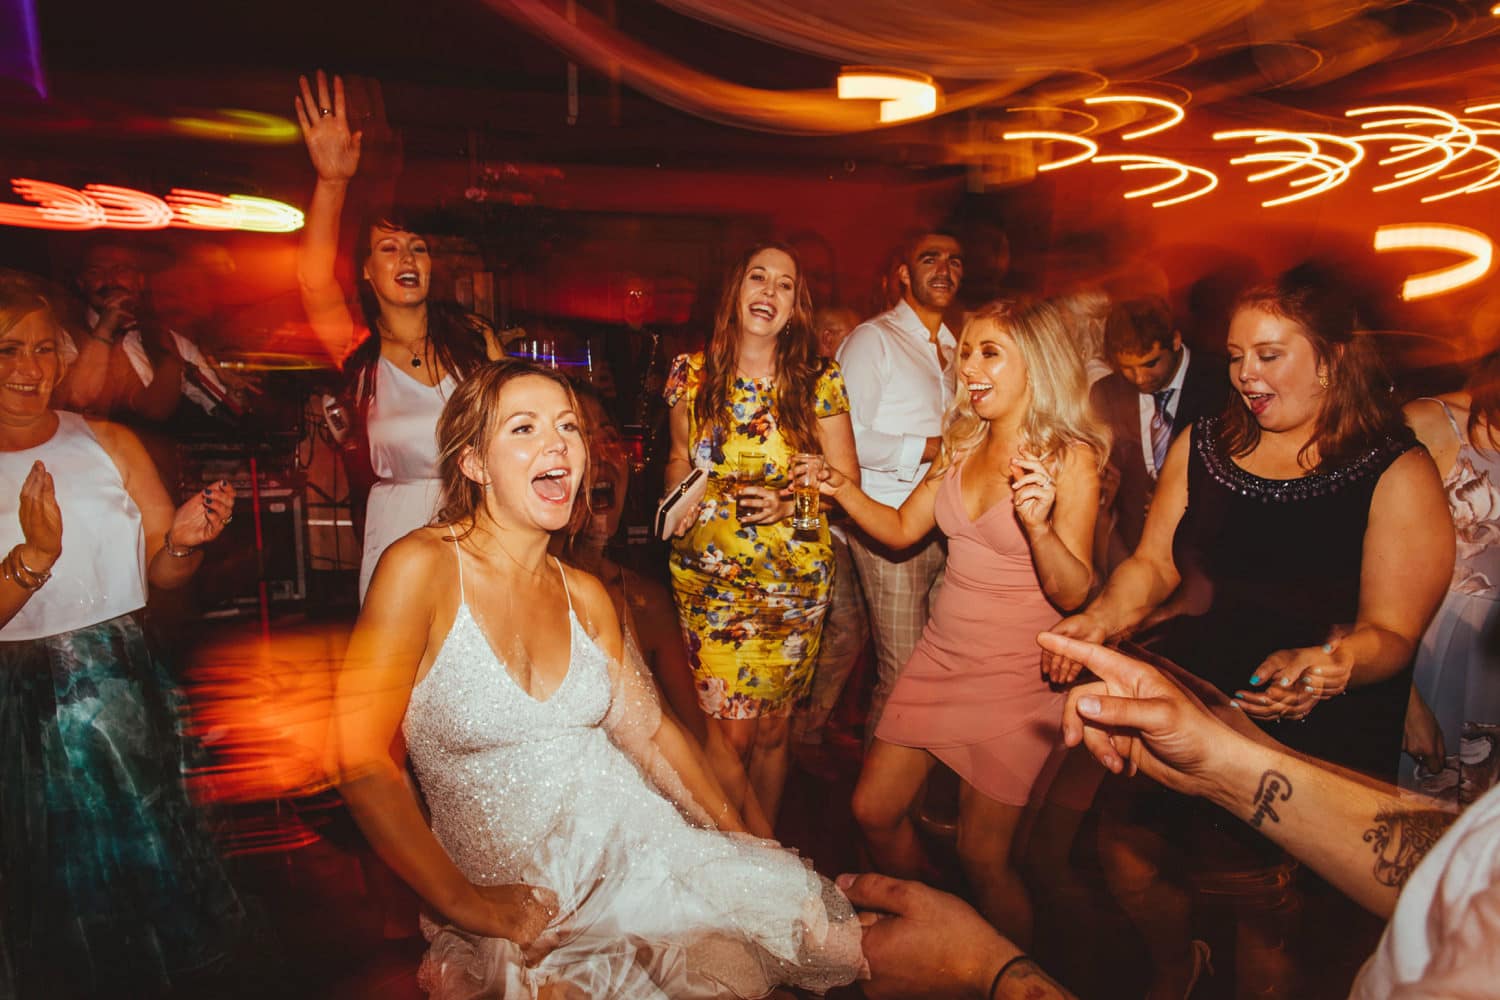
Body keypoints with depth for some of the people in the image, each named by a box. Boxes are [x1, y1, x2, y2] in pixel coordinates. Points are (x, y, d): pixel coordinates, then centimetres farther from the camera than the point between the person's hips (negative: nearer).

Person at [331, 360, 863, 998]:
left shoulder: (585, 597, 6)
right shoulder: (422, 568, -12)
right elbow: (362, 760, -15)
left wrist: (742, 838, 10)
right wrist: (466, 906, -15)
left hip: (635, 844, 5)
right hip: (515, 902, -5)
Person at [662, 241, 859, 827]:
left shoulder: (819, 381, -2)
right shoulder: (693, 373, 2)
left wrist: (790, 503, -17)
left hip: (795, 576, 0)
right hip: (709, 574, 0)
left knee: (774, 725, 9)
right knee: (732, 728, -4)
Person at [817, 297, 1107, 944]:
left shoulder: (1070, 458, -12)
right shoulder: (963, 447, 5)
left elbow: (1072, 593, -16)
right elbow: (900, 529, 9)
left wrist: (1038, 526, -34)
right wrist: (842, 490, -6)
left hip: (1016, 674, -6)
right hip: (942, 656, 6)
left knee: (983, 854, 4)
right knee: (875, 810, 11)